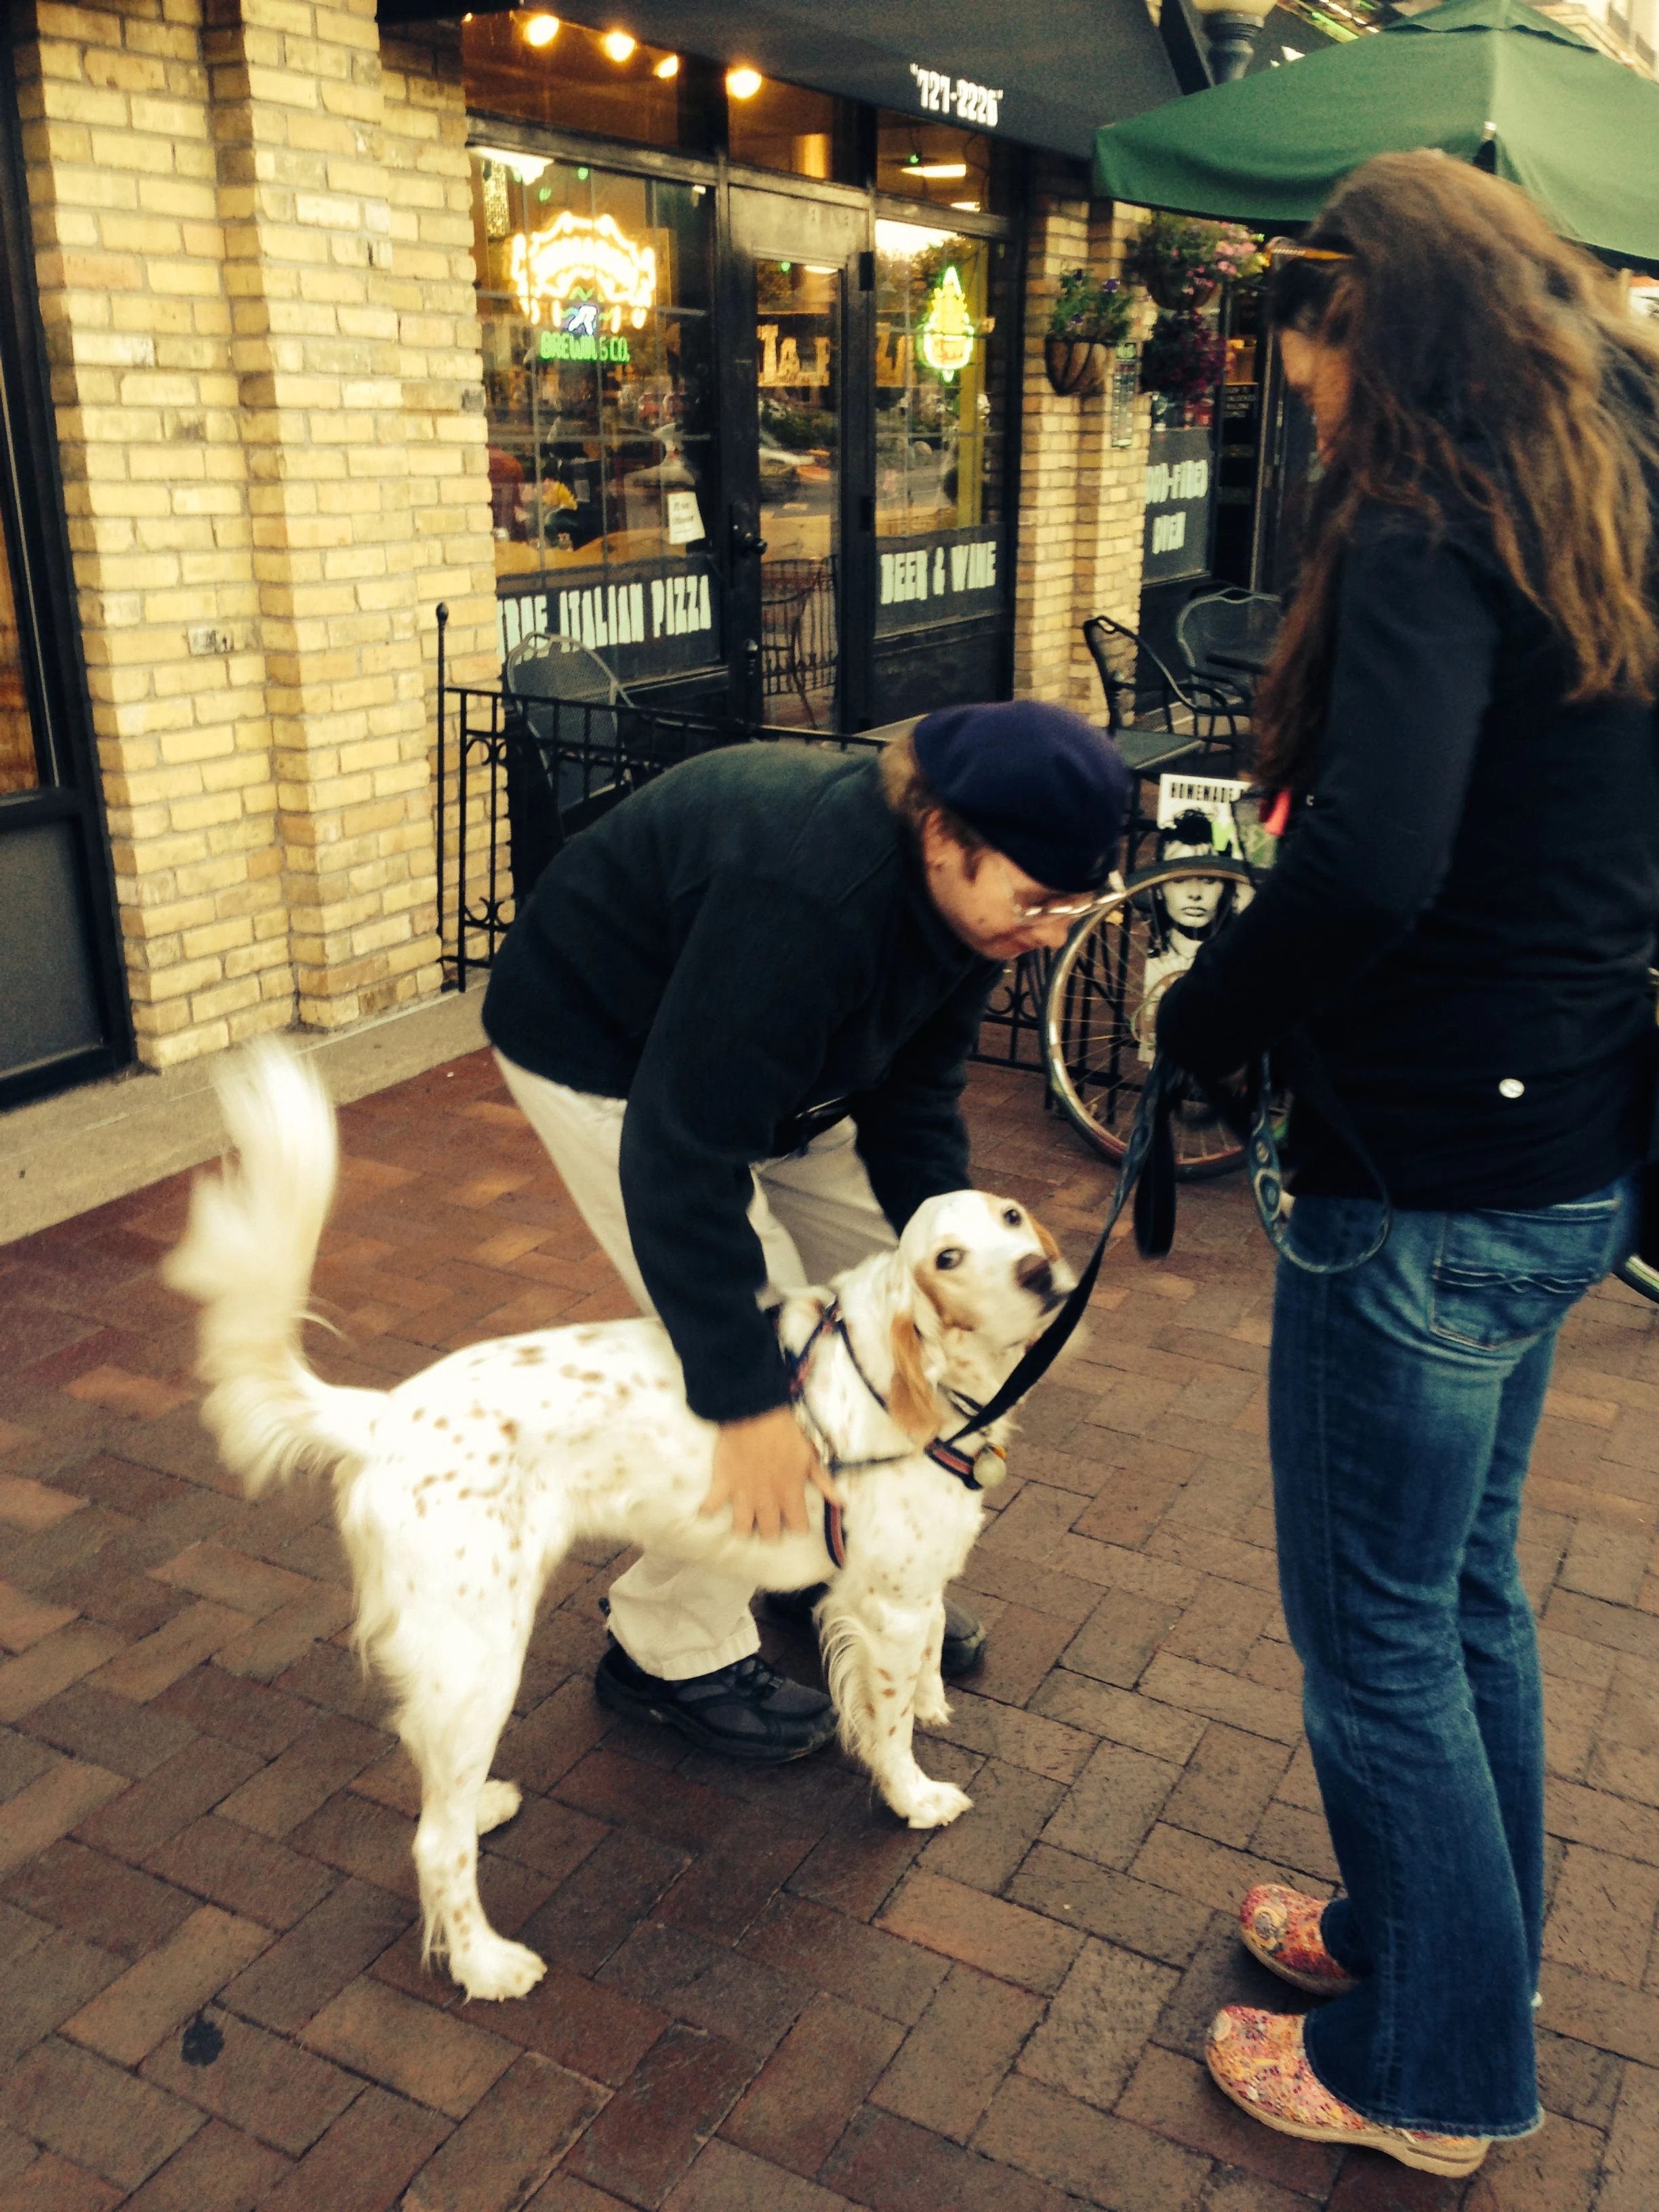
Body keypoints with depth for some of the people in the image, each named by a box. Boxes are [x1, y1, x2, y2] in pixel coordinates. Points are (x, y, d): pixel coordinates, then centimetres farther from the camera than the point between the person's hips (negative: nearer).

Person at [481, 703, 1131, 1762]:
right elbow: (681, 1156, -40)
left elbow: (915, 1091, -4)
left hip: (772, 1053, 8)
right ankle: (676, 1652, 7)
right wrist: (751, 1405, -37)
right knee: (761, 1333, -13)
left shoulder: (963, 887, -14)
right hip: (605, 1056, -8)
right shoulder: (806, 895, -41)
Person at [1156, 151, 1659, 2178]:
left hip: (1432, 1180, -9)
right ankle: (1452, 1937, 45)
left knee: (1375, 1629, 9)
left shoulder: (1427, 541, -18)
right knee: (1465, 1580, 24)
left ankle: (1425, 2068, 31)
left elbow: (1369, 866, -33)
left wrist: (1201, 1020, -16)